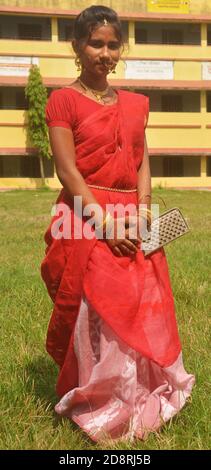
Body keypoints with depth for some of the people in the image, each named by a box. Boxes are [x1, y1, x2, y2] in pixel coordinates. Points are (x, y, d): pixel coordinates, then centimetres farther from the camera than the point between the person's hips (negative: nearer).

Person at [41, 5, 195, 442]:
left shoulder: (135, 104, 14)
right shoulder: (63, 100, -2)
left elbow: (142, 162, 12)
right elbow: (67, 171, -10)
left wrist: (143, 209, -6)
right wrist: (105, 221, -17)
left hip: (132, 223, 5)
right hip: (86, 221, -5)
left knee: (141, 313, 8)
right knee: (93, 315, -1)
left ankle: (137, 399, 26)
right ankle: (94, 406, 19)